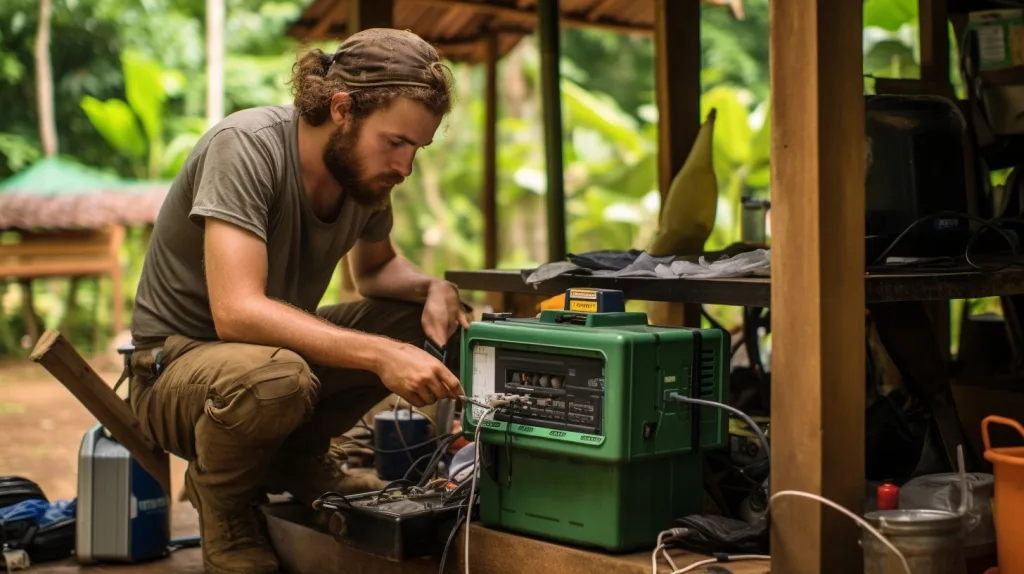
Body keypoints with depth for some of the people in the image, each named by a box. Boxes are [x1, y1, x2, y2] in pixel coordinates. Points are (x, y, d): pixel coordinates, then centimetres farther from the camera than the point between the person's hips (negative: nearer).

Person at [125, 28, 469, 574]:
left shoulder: (363, 166, -5)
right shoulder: (246, 145, -26)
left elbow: (375, 269, 13)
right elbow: (237, 312, -35)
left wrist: (433, 288, -11)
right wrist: (381, 354, -41)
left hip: (277, 342, 7)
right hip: (175, 362, -7)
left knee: (428, 322, -6)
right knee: (274, 378, -39)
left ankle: (298, 457, 6)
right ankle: (222, 497, -6)